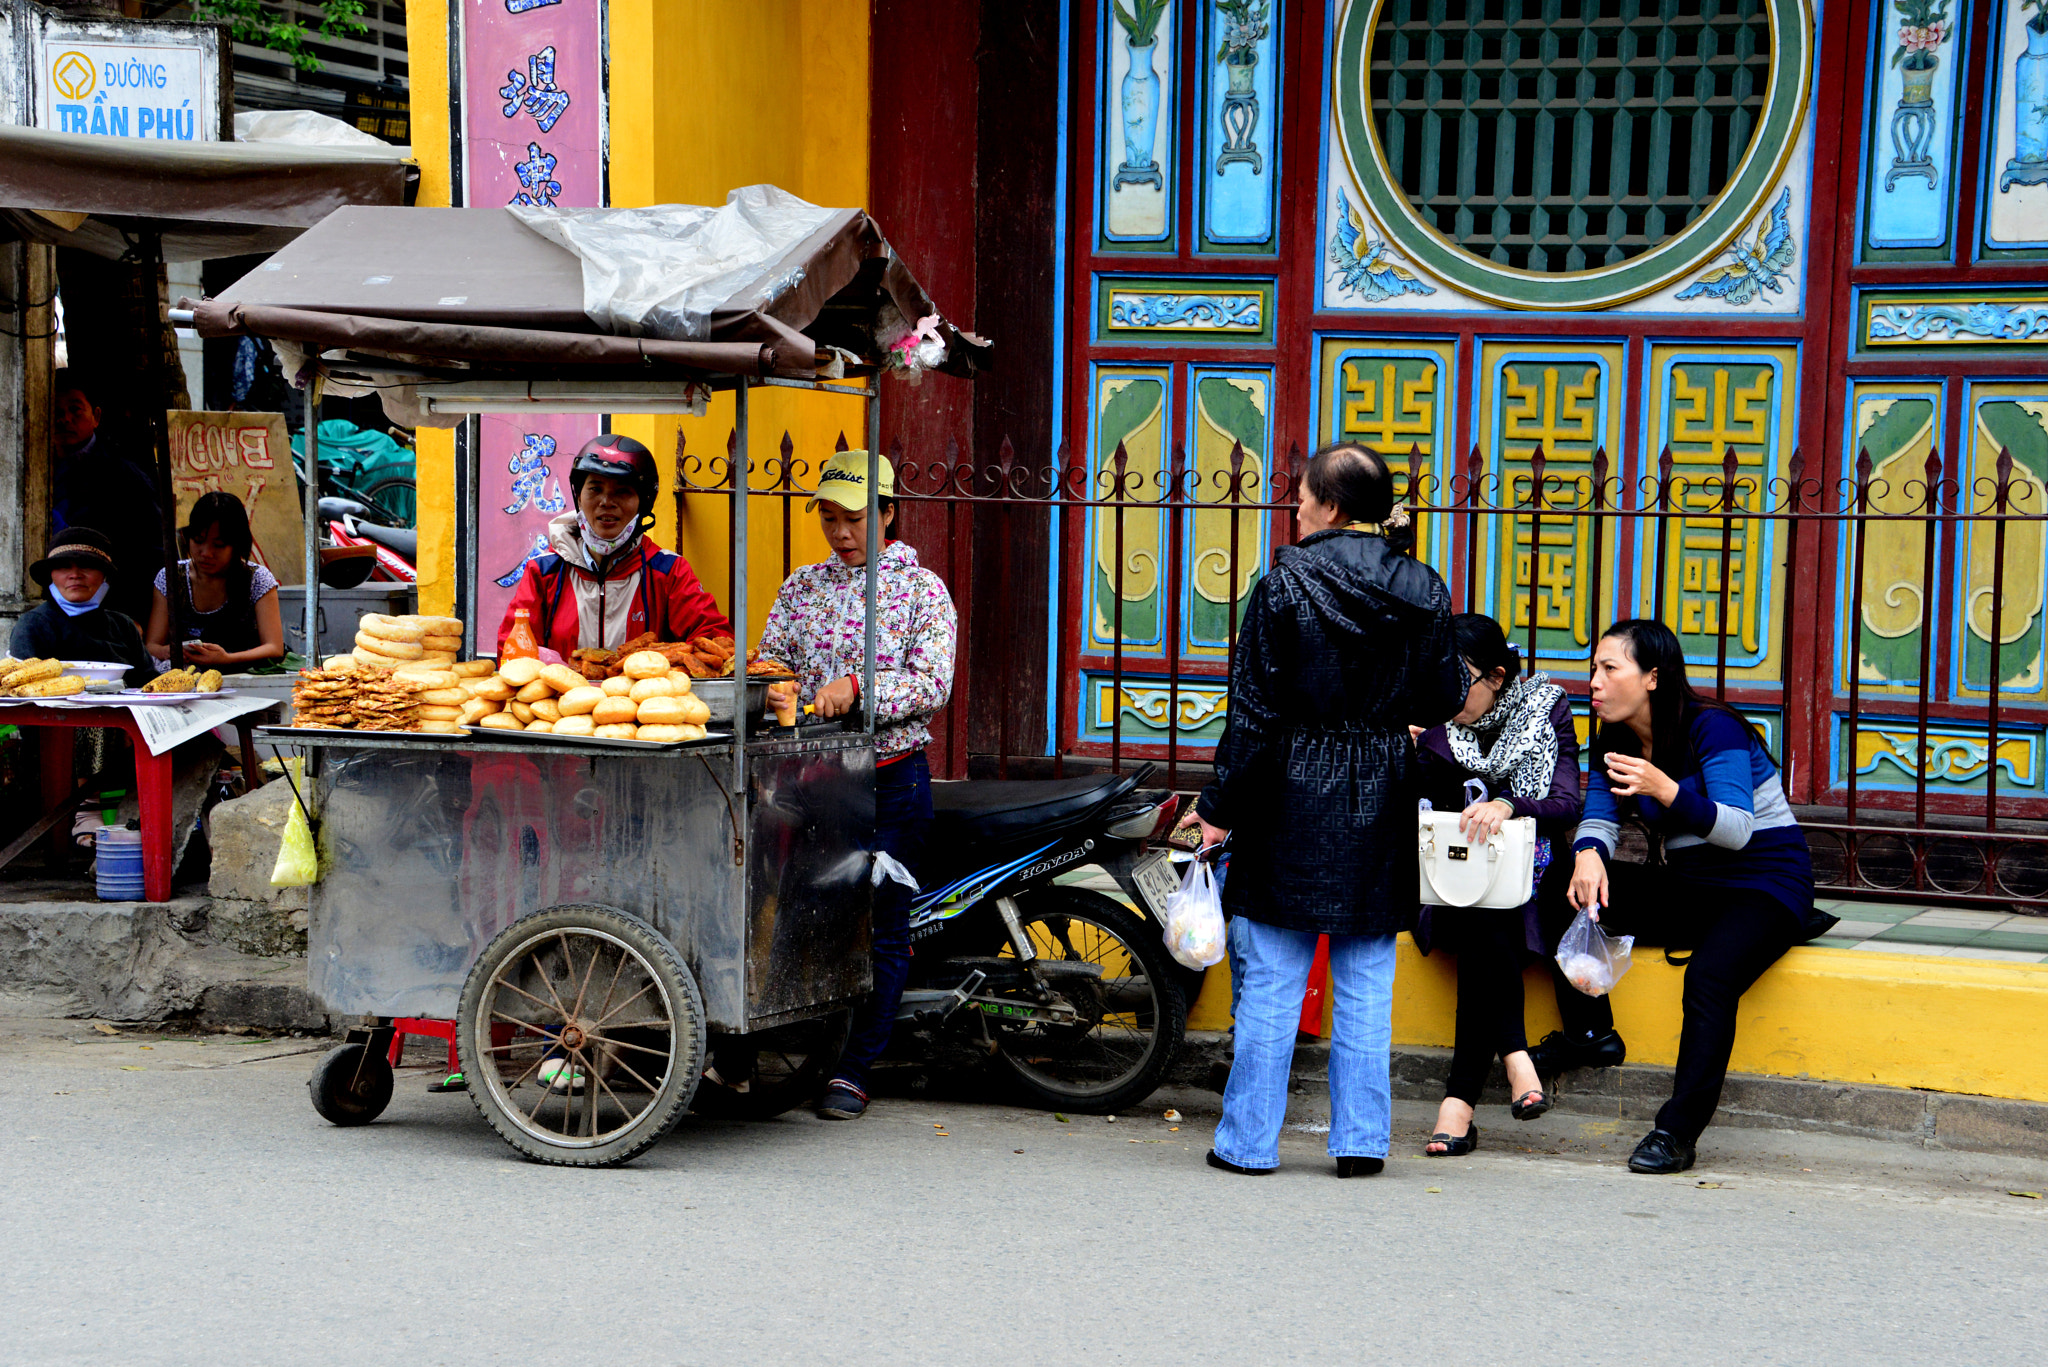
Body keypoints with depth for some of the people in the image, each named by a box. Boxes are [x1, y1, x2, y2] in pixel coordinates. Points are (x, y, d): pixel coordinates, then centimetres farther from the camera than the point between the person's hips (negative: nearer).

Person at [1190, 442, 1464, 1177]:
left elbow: (1254, 711, -9)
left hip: (1292, 798, -3)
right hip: (1383, 810, 3)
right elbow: (1443, 702, 7)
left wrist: (1219, 806, -3)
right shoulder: (1424, 592, 1)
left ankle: (1249, 1140, 8)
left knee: (1272, 979, 3)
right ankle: (1361, 1140, 12)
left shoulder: (1287, 585, -9)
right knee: (1366, 983, 10)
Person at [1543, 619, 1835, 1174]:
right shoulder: (1614, 741, 5)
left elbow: (1736, 830, -25)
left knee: (1709, 973, -36)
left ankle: (1676, 1132, -34)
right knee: (1565, 892, -15)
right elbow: (1598, 818, -1)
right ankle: (1588, 1034, -6)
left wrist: (1665, 789, -39)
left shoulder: (1711, 727, -17)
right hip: (1689, 887, 7)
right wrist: (1588, 855, -25)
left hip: (1765, 884, -7)